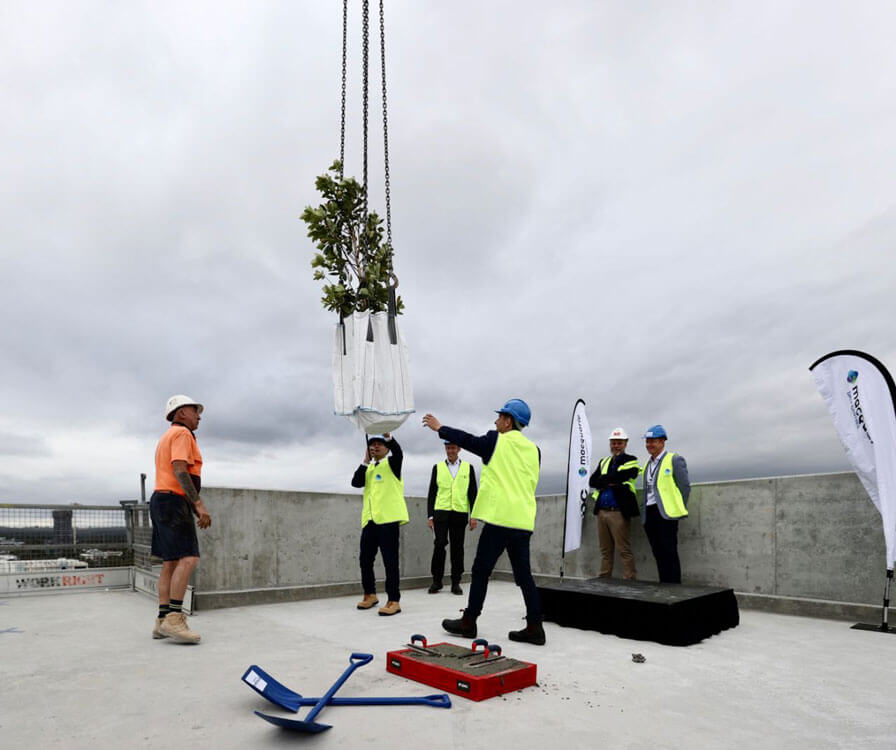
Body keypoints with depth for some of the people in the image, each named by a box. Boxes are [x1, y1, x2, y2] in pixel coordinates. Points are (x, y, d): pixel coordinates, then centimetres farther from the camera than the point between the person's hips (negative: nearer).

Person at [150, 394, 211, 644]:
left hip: (161, 501, 10)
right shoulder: (182, 433, -6)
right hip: (174, 502, -10)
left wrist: (194, 507, 22)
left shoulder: (167, 437, 25)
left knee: (171, 563, 7)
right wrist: (199, 504, -24)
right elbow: (179, 471, -19)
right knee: (188, 559, -16)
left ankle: (163, 621, 6)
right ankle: (173, 619, -21)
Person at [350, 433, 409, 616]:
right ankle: (370, 594, 29)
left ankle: (394, 601, -1)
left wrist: (387, 435, -33)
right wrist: (365, 461, 2)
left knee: (390, 561, -6)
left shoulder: (391, 463, 4)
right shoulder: (368, 468, 21)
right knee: (365, 559, 12)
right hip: (369, 519, 7)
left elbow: (398, 452, -19)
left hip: (387, 518, -7)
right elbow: (356, 482, 5)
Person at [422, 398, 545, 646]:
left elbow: (466, 440, 5)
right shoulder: (533, 449, 10)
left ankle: (468, 622, 14)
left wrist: (439, 428, 18)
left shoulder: (496, 441, -5)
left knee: (481, 570, 5)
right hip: (524, 521, 6)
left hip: (499, 518, -6)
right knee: (523, 574, 10)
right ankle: (534, 627, 9)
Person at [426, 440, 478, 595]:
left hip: (460, 513, 0)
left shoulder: (468, 468, 9)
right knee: (439, 544, -8)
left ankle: (456, 583, 13)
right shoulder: (437, 467, 9)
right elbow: (431, 493, 9)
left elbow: (472, 493, 7)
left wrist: (473, 516, 0)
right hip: (441, 512, 0)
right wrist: (430, 515, 2)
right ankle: (436, 581, 6)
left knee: (457, 547, 3)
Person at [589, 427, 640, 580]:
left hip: (619, 511, -6)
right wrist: (610, 481, -8)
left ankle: (629, 580, -2)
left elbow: (619, 476, -14)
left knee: (624, 550, -7)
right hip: (602, 510, 6)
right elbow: (592, 481, 6)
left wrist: (603, 479, -1)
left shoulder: (631, 461, 4)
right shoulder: (603, 462, 21)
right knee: (605, 551, 12)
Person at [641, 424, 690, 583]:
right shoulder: (648, 464, 18)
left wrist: (679, 509, -2)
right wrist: (645, 511, 12)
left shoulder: (675, 460, -2)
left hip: (666, 513, -7)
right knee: (658, 554, 9)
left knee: (669, 553, -6)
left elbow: (685, 486, -3)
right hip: (649, 514, 7)